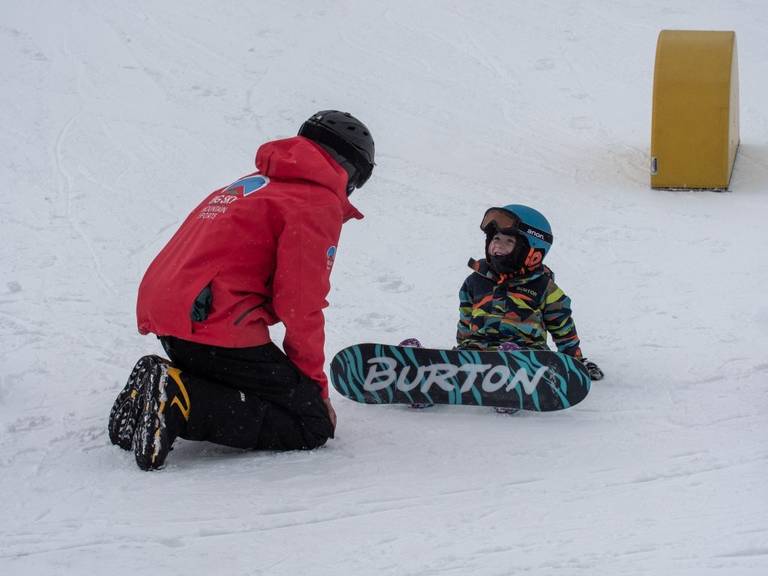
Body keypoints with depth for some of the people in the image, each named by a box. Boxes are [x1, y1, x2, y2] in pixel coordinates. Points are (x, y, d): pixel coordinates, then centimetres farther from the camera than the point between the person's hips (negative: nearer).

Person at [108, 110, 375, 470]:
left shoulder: (250, 185, 25)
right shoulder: (319, 203, -3)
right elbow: (299, 303, -10)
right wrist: (314, 382, 3)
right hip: (219, 330, -9)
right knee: (314, 424, -4)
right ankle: (181, 402, -19)